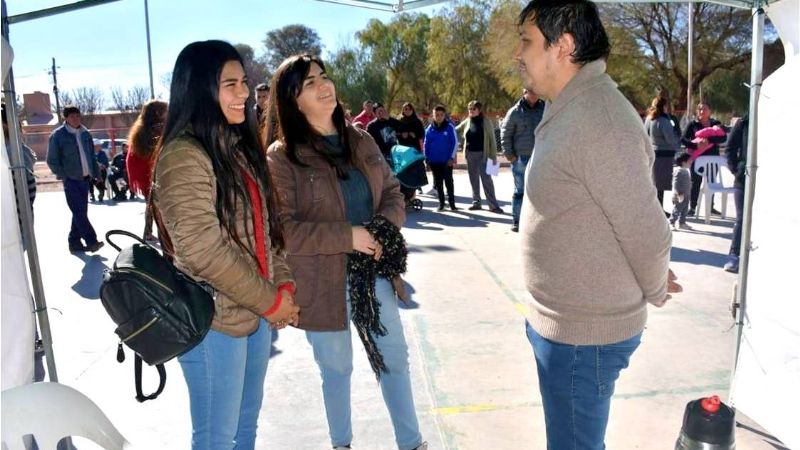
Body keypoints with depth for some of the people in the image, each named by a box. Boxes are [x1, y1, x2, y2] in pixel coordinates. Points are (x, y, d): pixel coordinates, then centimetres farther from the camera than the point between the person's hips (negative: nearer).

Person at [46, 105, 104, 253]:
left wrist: (95, 173, 11)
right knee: (79, 212, -10)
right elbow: (52, 161, -4)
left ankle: (74, 242, 18)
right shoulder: (57, 135, -5)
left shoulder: (85, 133, 11)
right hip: (71, 180, -6)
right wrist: (64, 176, -11)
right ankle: (91, 241, -10)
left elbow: (92, 156, 17)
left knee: (81, 211, 9)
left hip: (85, 178, 6)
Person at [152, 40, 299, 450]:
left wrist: (283, 284, 1)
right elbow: (202, 249, -23)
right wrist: (270, 300, -15)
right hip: (214, 320, -8)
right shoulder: (183, 156, -17)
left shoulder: (239, 146, 10)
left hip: (255, 312, 8)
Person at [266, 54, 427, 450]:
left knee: (395, 360, 14)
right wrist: (347, 236, -22)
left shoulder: (360, 141, 5)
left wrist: (385, 227, -11)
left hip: (374, 272, 5)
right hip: (324, 282, -4)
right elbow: (282, 229, -18)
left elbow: (392, 190, 9)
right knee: (336, 369, 15)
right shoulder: (282, 157, -12)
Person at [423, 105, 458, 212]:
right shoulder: (430, 128, 4)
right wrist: (427, 159, 4)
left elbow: (455, 143, -4)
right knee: (438, 183, 9)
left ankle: (452, 203, 7)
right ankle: (441, 203, 18)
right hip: (434, 161, 3)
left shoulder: (449, 127, -4)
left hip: (447, 161, -3)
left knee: (448, 181, 0)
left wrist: (452, 157, -10)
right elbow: (426, 144, 8)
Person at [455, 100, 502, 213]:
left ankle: (493, 205, -4)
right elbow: (455, 131, 22)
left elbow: (492, 139, -5)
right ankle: (476, 202, 18)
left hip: (482, 154, -4)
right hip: (470, 154, 4)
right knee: (473, 179, 9)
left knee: (486, 179, -6)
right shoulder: (466, 122, 7)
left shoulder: (486, 121, -4)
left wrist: (494, 156, -9)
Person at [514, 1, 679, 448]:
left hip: (583, 333, -9)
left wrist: (653, 294, -2)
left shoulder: (599, 121, -24)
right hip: (561, 322, 9)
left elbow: (646, 231, -20)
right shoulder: (570, 111, 9)